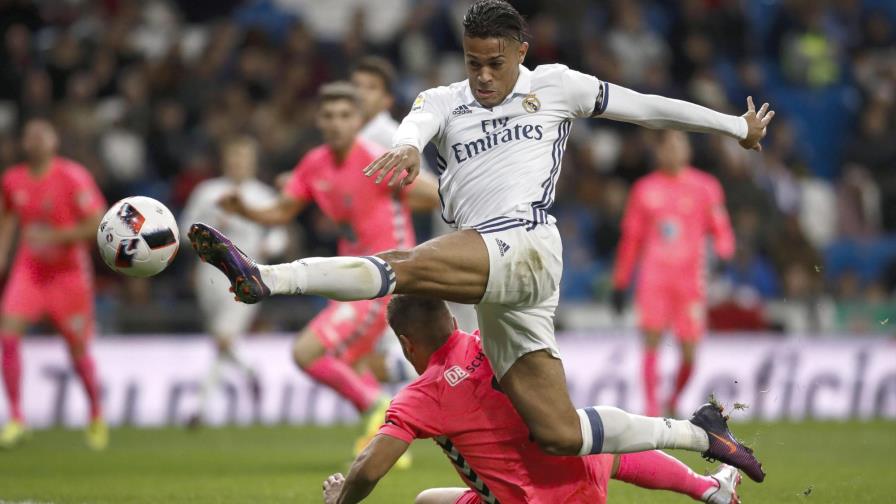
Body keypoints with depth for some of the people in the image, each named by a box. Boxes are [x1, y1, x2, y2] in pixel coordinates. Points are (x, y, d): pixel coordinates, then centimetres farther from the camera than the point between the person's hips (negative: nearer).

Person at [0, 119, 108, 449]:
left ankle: (96, 416, 28)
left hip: (69, 271, -3)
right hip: (29, 270, 3)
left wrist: (55, 236, -23)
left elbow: (98, 223, -16)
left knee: (78, 349, 4)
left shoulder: (73, 177, -13)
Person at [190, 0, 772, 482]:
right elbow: (420, 124, -3)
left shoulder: (555, 86, 14)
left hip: (524, 244, -6)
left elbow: (647, 107, 22)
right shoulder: (445, 102, 21)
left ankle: (266, 277, -45)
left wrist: (739, 126, 27)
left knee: (403, 268, -31)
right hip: (493, 283, 6)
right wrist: (406, 148, -29)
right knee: (560, 435, -1)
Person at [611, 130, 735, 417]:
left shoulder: (705, 187, 6)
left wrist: (723, 251, -18)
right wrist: (620, 283, 16)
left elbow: (721, 229, 5)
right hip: (653, 277, 0)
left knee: (689, 353, 0)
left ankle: (673, 402, 25)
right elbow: (631, 238, 17)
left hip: (690, 277, 0)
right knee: (651, 341, -14)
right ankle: (651, 409, -15)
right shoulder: (645, 189, 11)